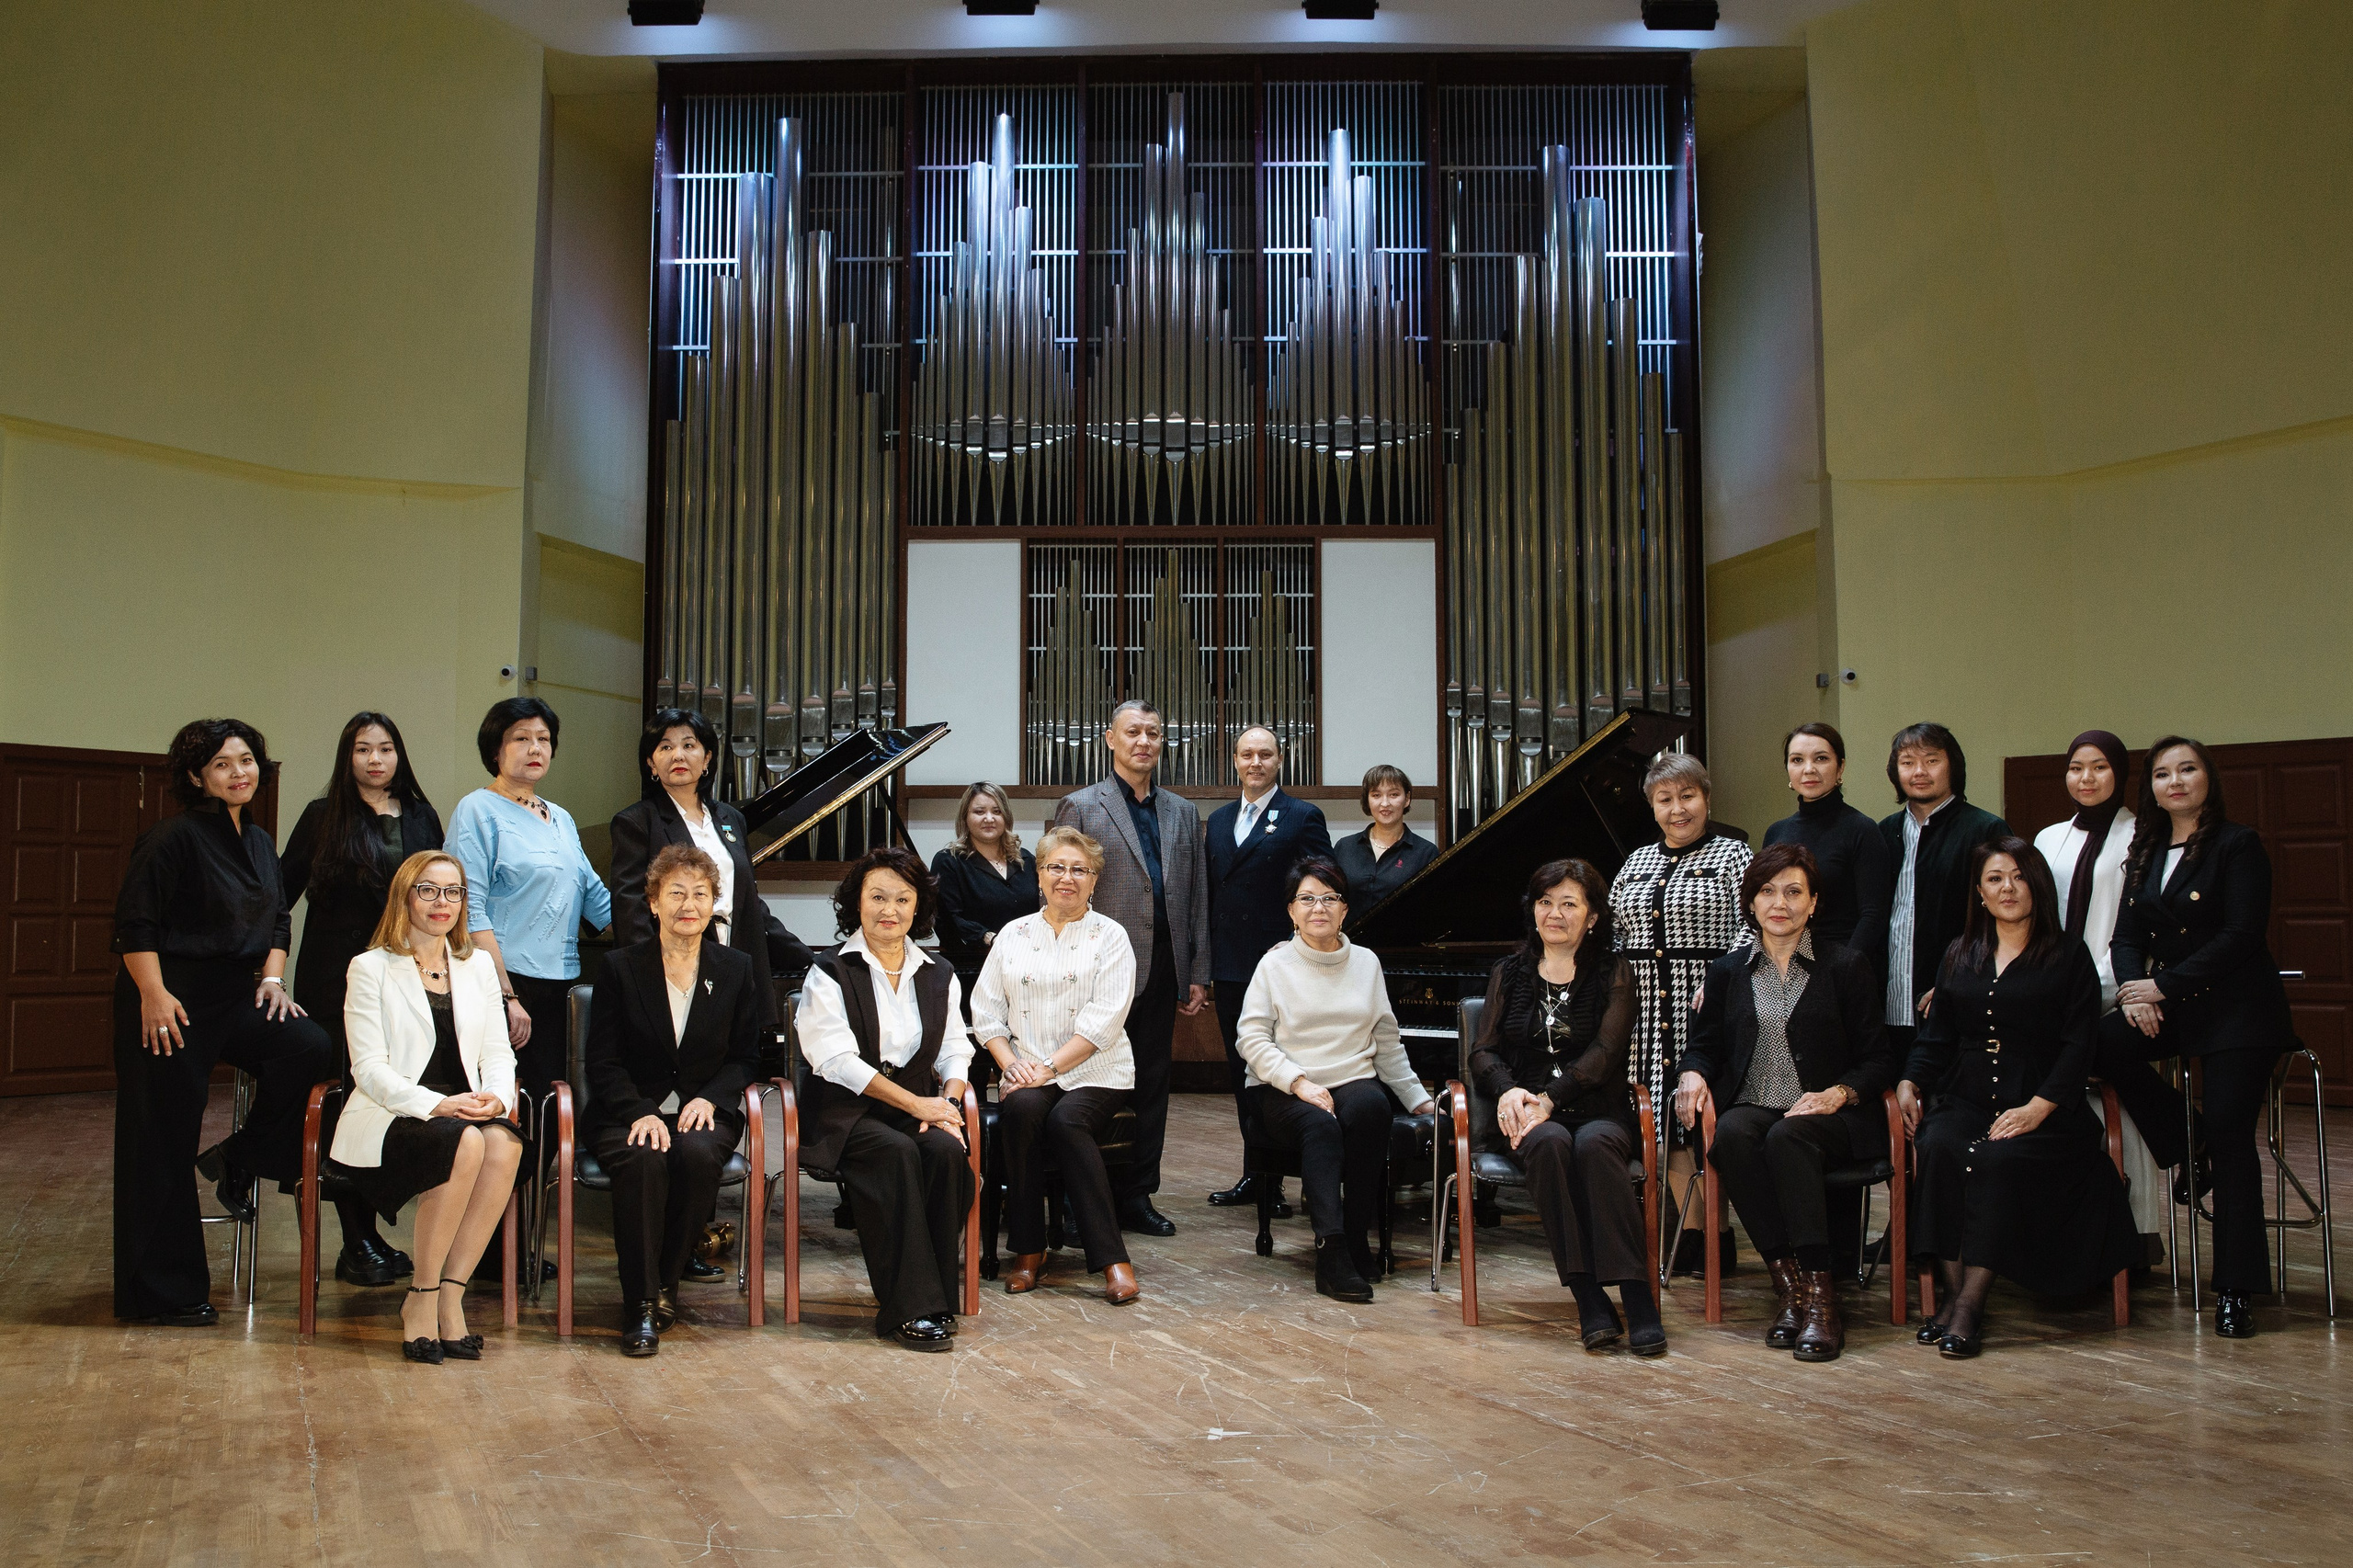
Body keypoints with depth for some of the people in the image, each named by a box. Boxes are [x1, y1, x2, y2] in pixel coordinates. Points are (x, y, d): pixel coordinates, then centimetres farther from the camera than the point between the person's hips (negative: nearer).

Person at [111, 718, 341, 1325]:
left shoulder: (260, 842, 13)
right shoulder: (174, 837, -10)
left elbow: (278, 919, 20)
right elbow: (135, 922, -14)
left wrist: (272, 978, 6)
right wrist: (153, 994, -20)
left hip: (236, 996, 7)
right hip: (173, 1001, -7)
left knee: (311, 1047, -21)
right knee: (163, 1143, -1)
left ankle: (237, 1159, 3)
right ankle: (162, 1292, 9)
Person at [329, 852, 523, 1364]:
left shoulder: (479, 966, 18)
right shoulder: (371, 968, 4)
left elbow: (497, 1053, 13)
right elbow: (369, 1069, -7)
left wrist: (498, 1097, -11)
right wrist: (438, 1105, -22)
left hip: (465, 1113, 4)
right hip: (390, 1119, -4)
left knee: (504, 1142, -31)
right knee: (466, 1143, -35)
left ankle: (449, 1295, -25)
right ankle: (423, 1299, -21)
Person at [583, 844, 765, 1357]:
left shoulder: (738, 969, 8)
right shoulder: (619, 967, 3)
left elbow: (746, 1057, 9)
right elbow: (602, 1061, -1)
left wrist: (709, 1099, -11)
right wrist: (642, 1113, -18)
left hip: (704, 1110, 1)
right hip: (629, 1113, -1)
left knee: (699, 1155, -33)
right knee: (643, 1161, -34)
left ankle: (666, 1287, -15)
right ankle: (641, 1306, -24)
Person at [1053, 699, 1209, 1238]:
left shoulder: (1182, 813, 15)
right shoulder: (1080, 807, 0)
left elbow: (1196, 896, 14)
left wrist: (1197, 973, 8)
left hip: (1163, 971, 5)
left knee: (1152, 1086, 9)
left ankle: (1137, 1196, 17)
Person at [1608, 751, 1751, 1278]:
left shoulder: (1731, 855, 2)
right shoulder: (1638, 861, 18)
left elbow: (1751, 928, -8)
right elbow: (1612, 933, 20)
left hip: (1703, 1004, -5)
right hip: (1647, 1010, 5)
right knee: (1666, 1117, 6)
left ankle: (1718, 1236, 5)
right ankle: (1689, 1232, 15)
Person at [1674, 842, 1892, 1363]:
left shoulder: (1847, 967, 9)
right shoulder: (1727, 971, 18)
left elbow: (1876, 1060, 5)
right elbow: (1705, 1044, 19)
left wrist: (1837, 1095, -14)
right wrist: (1693, 1075, -5)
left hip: (1829, 1117, -2)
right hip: (1752, 1107, 3)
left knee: (1786, 1137, -37)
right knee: (1731, 1136, -34)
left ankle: (1819, 1294, -37)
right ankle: (1789, 1286, -31)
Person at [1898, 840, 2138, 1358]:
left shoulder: (2068, 957, 7)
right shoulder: (1959, 955, 19)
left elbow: (2078, 1044, -2)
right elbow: (1936, 1035, 18)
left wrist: (2039, 1107, -16)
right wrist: (1910, 1082, -2)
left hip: (2039, 1108, -3)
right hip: (1965, 1100, 3)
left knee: (1999, 1158, -34)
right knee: (1936, 1148, -30)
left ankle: (1972, 1301, -30)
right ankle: (1952, 1291, -26)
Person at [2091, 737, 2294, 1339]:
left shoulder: (2238, 844, -5)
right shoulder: (2146, 851, 13)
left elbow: (2241, 934, -14)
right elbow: (2127, 935, 8)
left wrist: (2163, 986, -18)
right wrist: (2132, 988, -13)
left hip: (2238, 1007, -5)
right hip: (2170, 1005, 5)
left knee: (2231, 1135, -11)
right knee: (2103, 1042, -25)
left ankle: (2236, 1290, -2)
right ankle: (2189, 1149, -2)